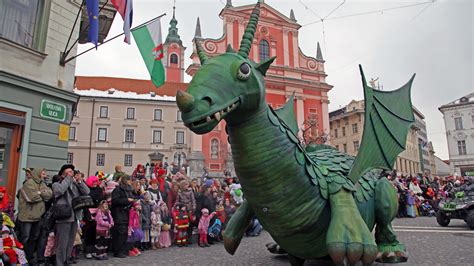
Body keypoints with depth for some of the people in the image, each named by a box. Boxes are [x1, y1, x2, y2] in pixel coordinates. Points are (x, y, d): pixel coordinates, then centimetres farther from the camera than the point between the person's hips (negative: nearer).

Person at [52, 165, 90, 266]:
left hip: (74, 217, 5)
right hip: (64, 218, -5)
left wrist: (80, 181, -6)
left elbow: (87, 192, 4)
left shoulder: (75, 184, 14)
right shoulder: (57, 184, 1)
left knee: (70, 243, 15)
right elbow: (60, 191, -21)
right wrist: (68, 178, -12)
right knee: (62, 244, -3)